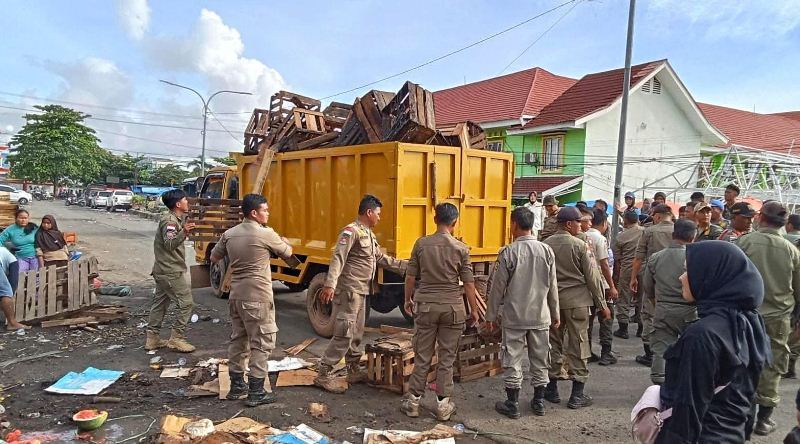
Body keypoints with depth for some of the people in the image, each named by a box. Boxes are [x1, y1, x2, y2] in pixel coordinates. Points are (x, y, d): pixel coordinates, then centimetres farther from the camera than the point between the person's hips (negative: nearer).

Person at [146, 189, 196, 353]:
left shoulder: (176, 219, 12)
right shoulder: (170, 221, -18)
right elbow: (169, 244, -30)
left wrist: (185, 230, 26)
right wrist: (183, 232, -46)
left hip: (163, 270, 10)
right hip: (171, 272, -10)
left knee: (159, 303, 14)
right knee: (186, 303, -7)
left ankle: (152, 339, 21)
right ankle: (177, 339, -3)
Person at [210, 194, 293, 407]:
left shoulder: (229, 234, 5)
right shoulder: (266, 234, -13)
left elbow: (214, 257, 17)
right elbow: (287, 253, 2)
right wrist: (281, 240, 20)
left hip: (236, 295, 7)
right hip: (258, 297, -7)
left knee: (238, 339, 18)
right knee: (262, 344, 2)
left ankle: (236, 385, 29)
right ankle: (256, 392, 5)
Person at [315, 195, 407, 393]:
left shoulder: (368, 234, 16)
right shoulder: (351, 231, -13)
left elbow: (381, 258, 21)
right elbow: (338, 258, -23)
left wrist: (407, 266, 19)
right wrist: (330, 285, -33)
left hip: (361, 292, 10)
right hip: (349, 290, -10)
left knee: (357, 333, 17)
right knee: (344, 334, -9)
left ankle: (354, 370, 29)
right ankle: (323, 374, -2)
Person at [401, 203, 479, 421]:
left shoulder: (421, 244, -3)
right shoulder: (461, 248, -6)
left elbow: (410, 276, 3)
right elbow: (468, 282, -4)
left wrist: (408, 300, 17)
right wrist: (474, 309, 7)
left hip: (425, 305, 1)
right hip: (452, 307, -1)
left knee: (422, 357, 11)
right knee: (447, 358, 9)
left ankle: (413, 401, 18)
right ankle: (443, 405, 16)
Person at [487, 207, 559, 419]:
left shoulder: (508, 252, -12)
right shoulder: (547, 251, -1)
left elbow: (498, 286, -8)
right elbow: (552, 286, 5)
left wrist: (491, 315, 2)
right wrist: (555, 314, 15)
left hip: (514, 316, -3)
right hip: (541, 316, 4)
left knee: (513, 360, 6)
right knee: (539, 360, 14)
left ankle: (512, 404, 14)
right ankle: (539, 401, 24)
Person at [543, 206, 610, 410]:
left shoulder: (545, 245, 1)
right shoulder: (580, 246, -9)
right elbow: (592, 277, -7)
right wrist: (602, 305, 2)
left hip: (552, 300, 4)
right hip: (576, 301, -4)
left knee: (553, 344, 13)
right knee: (577, 346, 4)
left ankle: (552, 389, 20)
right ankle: (577, 394, 9)